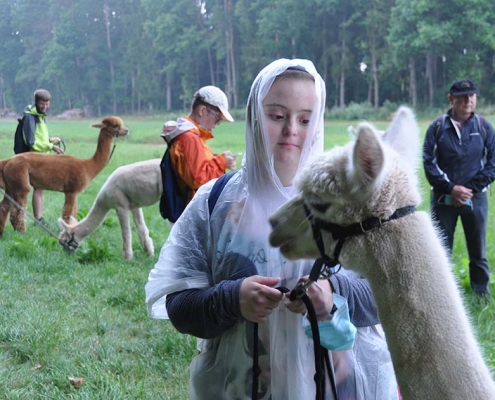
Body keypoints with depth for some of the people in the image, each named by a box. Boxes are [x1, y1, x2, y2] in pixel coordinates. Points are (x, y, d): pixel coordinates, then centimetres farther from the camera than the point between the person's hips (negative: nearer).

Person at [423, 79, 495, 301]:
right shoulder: (437, 128, -1)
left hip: (475, 199, 0)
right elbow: (429, 162, -4)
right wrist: (451, 188, -14)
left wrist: (470, 189, -10)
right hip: (443, 199, 0)